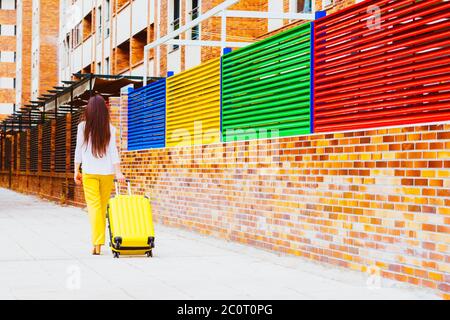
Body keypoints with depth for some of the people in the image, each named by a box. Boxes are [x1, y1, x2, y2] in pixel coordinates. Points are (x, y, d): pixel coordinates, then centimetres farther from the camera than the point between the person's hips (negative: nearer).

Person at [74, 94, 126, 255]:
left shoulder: (83, 127, 0)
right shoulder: (110, 128, 1)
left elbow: (78, 150, 3)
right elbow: (113, 151, -3)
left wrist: (76, 171, 10)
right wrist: (118, 171, -3)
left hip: (89, 172, -1)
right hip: (107, 172, 1)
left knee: (94, 206, -3)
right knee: (103, 207, 11)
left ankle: (97, 244, -15)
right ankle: (99, 243, 18)